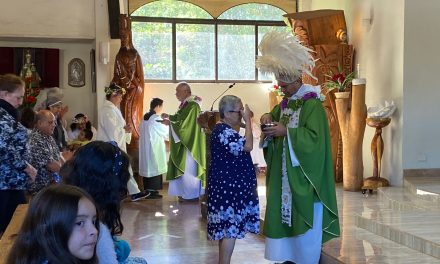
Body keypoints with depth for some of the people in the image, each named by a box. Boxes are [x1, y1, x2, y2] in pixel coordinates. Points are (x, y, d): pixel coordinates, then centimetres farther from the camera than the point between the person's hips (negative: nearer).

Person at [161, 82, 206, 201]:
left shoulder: (192, 105, -20)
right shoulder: (185, 104, 11)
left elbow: (184, 124, -22)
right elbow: (180, 118, 18)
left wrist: (170, 123, -11)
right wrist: (169, 116, 3)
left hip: (189, 144, -10)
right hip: (184, 142, 10)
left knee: (188, 169, -2)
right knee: (184, 169, 14)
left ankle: (191, 194, 6)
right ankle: (186, 192, 22)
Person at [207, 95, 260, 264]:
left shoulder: (224, 129, 14)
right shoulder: (223, 131, -19)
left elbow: (239, 150, 23)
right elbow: (247, 146, -27)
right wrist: (248, 120, -19)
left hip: (227, 185, 11)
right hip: (228, 186, -11)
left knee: (226, 228, 15)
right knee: (231, 228, -7)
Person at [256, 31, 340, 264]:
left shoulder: (312, 104, -14)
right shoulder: (286, 102, 11)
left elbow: (315, 138, -22)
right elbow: (275, 114, 25)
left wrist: (286, 132, -24)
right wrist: (270, 118, 2)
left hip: (303, 175, -8)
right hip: (284, 173, 8)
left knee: (304, 219, 0)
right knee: (284, 214, 10)